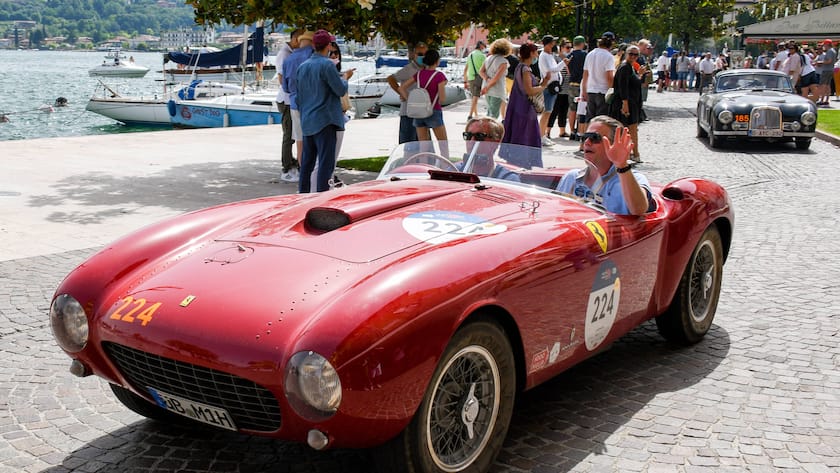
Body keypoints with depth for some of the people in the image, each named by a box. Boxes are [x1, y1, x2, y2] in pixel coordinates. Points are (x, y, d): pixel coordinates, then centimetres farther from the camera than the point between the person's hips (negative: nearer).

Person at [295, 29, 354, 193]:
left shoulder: (301, 67, 12)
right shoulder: (327, 65, -11)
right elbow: (341, 90, -10)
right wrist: (345, 77, 9)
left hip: (307, 122, 8)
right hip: (325, 121, -8)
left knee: (307, 161, 15)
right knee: (326, 161, -6)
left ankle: (303, 193, 20)